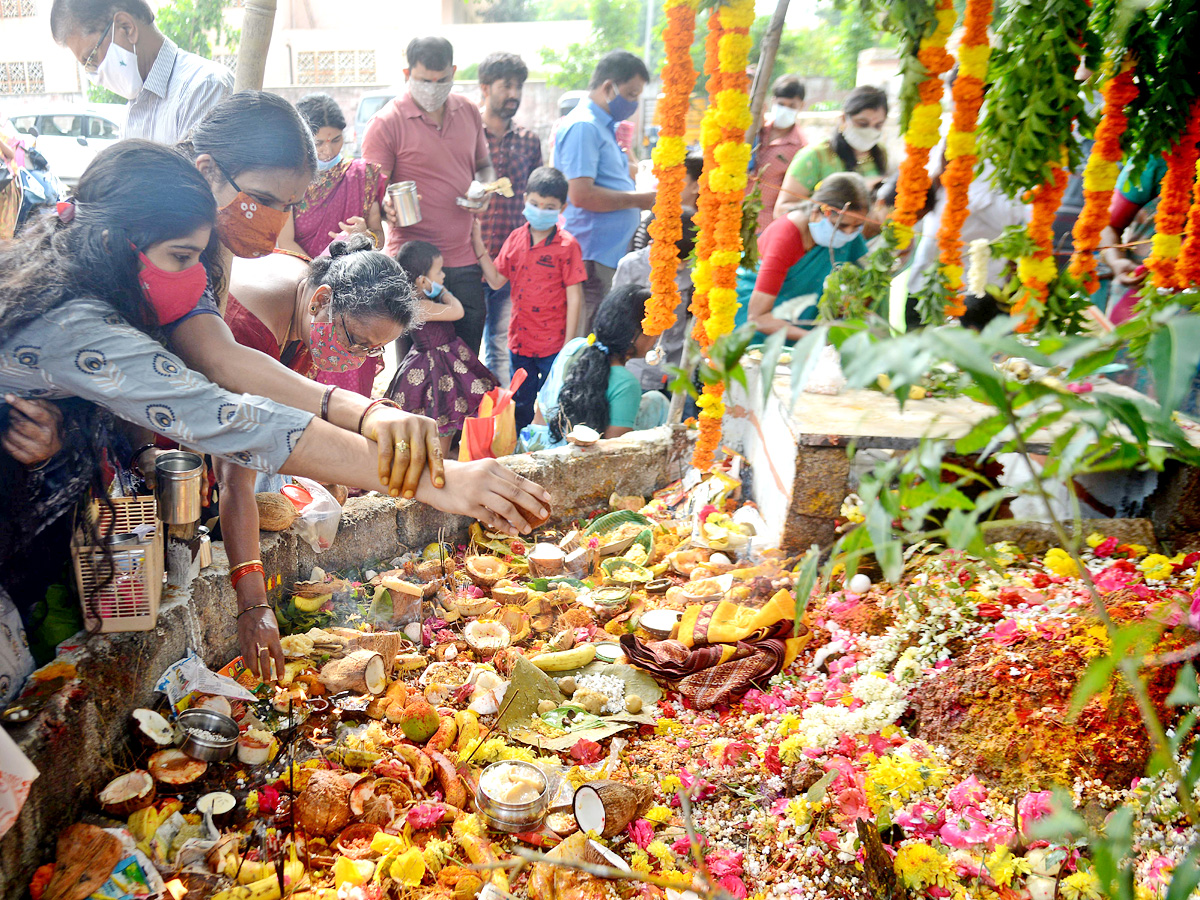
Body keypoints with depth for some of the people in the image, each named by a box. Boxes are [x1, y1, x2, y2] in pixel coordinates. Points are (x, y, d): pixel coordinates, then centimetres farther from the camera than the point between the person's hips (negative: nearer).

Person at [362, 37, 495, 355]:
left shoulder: (468, 111, 10)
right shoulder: (386, 123, -6)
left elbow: (483, 165, 23)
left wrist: (484, 190, 1)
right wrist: (387, 209, -27)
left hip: (464, 258, 5)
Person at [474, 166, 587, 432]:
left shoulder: (567, 245, -10)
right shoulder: (515, 239, 5)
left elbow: (574, 297, -9)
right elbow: (496, 280, 8)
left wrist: (569, 345, -11)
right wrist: (478, 244, 1)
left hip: (554, 344, -5)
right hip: (520, 339, 5)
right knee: (521, 405, 17)